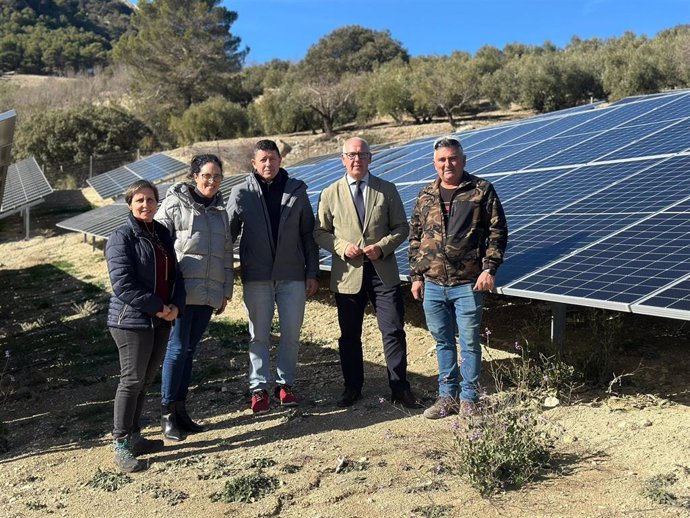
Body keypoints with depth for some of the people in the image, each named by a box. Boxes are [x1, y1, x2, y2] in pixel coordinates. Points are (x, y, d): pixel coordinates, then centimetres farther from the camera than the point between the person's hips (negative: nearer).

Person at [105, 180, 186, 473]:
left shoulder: (162, 234, 12)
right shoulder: (122, 237, -9)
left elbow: (174, 274, 14)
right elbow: (123, 285, -17)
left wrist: (176, 306, -3)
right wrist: (157, 307, -16)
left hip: (161, 321, 7)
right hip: (131, 320, -7)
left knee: (145, 380, 13)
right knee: (132, 380, -3)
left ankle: (134, 436, 26)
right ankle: (121, 445, 8)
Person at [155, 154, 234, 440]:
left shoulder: (220, 210, 16)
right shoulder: (174, 203, -3)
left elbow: (227, 253, 20)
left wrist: (226, 291, 17)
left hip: (209, 294, 5)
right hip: (182, 290, -5)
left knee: (189, 350, 11)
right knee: (178, 348, -5)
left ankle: (180, 409, 18)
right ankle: (167, 413, 5)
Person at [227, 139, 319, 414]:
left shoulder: (297, 190, 3)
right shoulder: (241, 193, -1)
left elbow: (308, 234, 6)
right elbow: (229, 234, 4)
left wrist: (312, 272, 3)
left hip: (292, 275, 1)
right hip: (257, 278, -1)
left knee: (291, 333, 7)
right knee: (258, 335, 7)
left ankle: (285, 383, 22)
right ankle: (258, 388, 17)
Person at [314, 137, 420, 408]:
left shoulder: (387, 190, 5)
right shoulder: (330, 194, 5)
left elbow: (401, 227, 5)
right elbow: (320, 232, 6)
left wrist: (382, 247, -12)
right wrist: (342, 247, -12)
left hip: (383, 271, 0)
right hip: (347, 274, 1)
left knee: (394, 331, 1)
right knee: (349, 335, 10)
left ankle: (400, 388, 14)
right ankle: (352, 388, 26)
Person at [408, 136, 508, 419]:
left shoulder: (482, 191, -1)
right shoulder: (425, 196, 10)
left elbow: (497, 232, -2)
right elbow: (415, 238, 13)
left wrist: (489, 268, -11)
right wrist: (416, 276, 9)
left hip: (467, 284, -4)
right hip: (433, 285, 4)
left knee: (469, 343, 4)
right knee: (443, 342, 13)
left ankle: (469, 399, 17)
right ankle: (447, 397, 25)